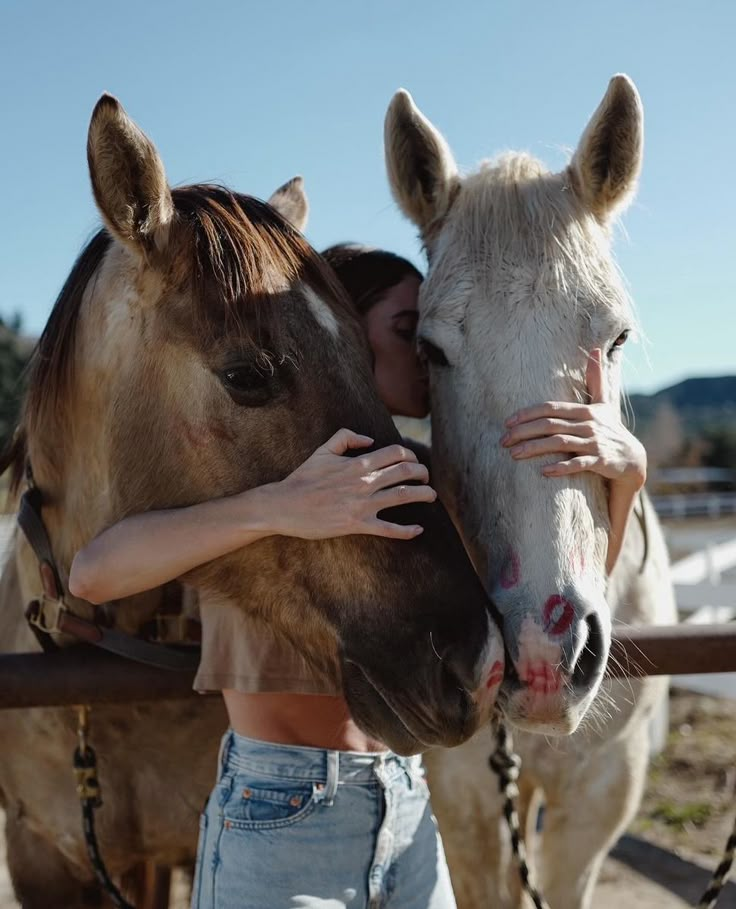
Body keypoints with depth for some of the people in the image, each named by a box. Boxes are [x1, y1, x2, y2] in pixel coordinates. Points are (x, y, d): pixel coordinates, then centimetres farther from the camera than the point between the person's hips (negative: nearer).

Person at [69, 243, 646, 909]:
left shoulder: (417, 477, 8)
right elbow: (94, 573, -25)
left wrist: (625, 468, -18)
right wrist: (278, 509, -38)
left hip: (409, 812, 6)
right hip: (278, 816, -5)